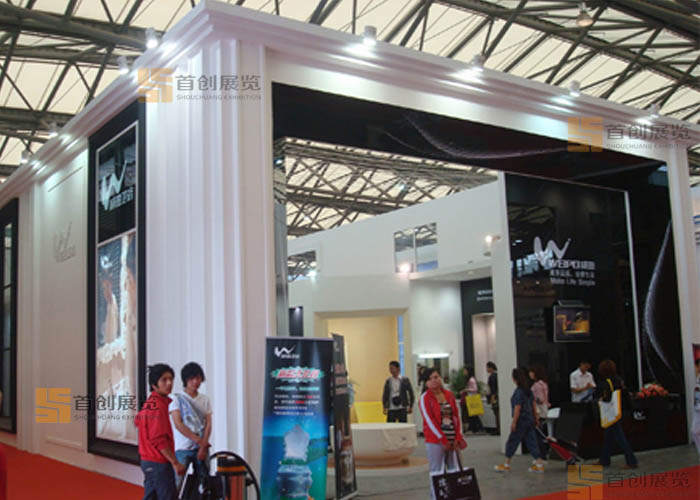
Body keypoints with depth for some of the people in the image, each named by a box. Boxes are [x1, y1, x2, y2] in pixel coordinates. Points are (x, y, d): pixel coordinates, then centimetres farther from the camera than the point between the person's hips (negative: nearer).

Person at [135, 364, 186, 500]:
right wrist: (175, 463, -19)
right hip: (159, 463, -10)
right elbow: (159, 440, -23)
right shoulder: (159, 406, -19)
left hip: (148, 462, 10)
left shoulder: (149, 403, 10)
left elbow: (138, 421, 25)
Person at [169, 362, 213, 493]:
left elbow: (208, 424, 3)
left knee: (204, 483, 6)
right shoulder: (177, 399, -2)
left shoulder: (205, 400, 9)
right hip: (182, 449, -4)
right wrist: (198, 440, -15)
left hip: (201, 449, 4)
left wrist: (203, 446, -10)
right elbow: (178, 424, -10)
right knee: (176, 483, -9)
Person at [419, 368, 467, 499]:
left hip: (453, 441, 5)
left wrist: (458, 438, -2)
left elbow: (457, 416, 8)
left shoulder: (449, 395, 10)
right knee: (437, 474, -2)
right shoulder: (425, 398, -5)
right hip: (435, 442, -5)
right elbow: (430, 421, -11)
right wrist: (444, 441, -13)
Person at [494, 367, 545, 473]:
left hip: (522, 420, -8)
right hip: (530, 420, 8)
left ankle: (506, 465, 13)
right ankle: (539, 464, 8)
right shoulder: (528, 390, 8)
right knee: (531, 442, 10)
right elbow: (533, 404, 14)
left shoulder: (518, 392, -18)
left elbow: (517, 408, -19)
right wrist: (536, 418, 21)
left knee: (512, 442, 4)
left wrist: (514, 422, -15)